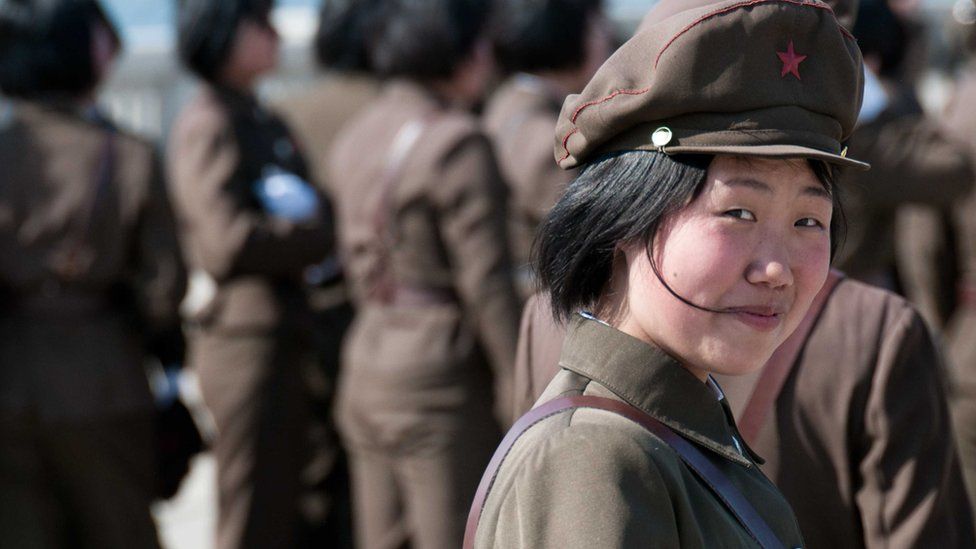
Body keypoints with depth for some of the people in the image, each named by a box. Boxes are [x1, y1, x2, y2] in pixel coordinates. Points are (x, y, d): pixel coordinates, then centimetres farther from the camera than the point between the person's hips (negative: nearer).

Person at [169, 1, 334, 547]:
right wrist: (326, 235, -12)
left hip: (287, 342, 9)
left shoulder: (268, 125, 18)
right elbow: (229, 242, -20)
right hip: (250, 342, -9)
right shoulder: (209, 124, -10)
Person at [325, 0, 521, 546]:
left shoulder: (358, 137, 10)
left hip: (369, 364, 8)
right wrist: (527, 400, -13)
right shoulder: (459, 144, -15)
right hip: (443, 377, -8)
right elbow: (488, 284, -17)